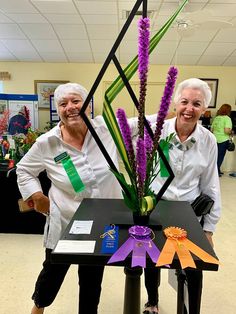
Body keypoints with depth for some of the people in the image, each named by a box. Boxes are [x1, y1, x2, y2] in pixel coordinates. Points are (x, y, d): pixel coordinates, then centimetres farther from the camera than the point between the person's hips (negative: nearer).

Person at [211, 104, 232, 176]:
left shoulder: (216, 118, 6)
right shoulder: (227, 118, -11)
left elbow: (211, 130, 9)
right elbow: (227, 130, -20)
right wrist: (231, 132, 0)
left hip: (215, 139, 6)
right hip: (223, 140, -6)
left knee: (217, 156, 17)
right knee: (220, 156, 5)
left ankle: (217, 171, 28)